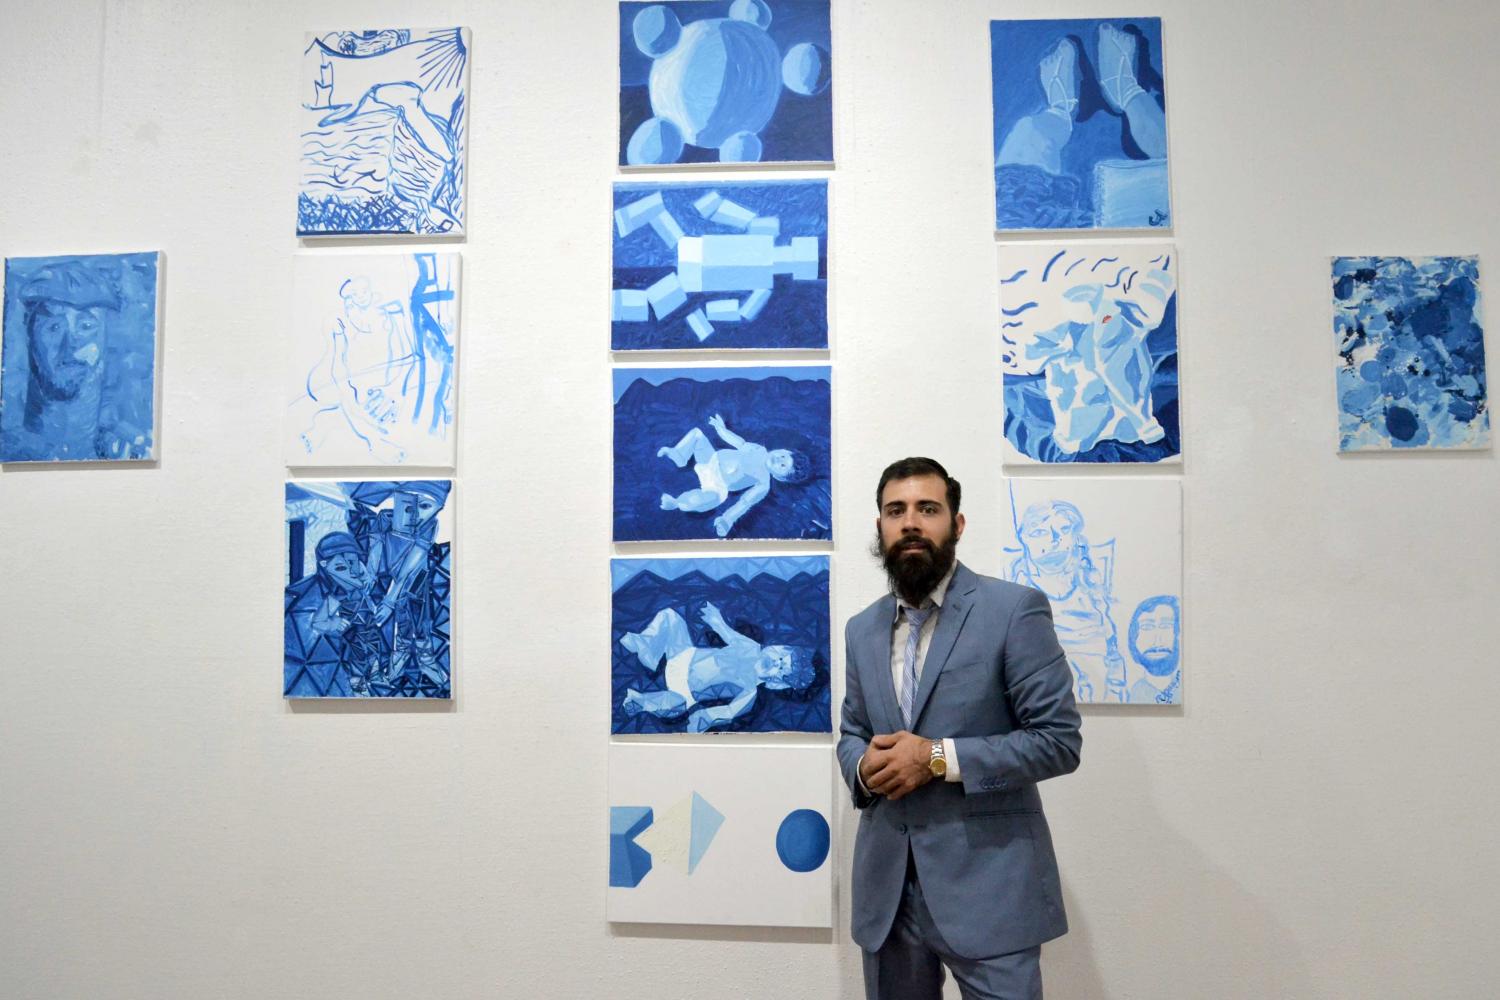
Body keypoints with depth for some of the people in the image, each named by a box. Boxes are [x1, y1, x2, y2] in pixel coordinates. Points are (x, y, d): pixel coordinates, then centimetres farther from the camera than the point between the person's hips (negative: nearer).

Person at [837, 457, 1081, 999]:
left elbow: (1059, 740, -11)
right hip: (886, 883, 5)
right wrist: (864, 766, -5)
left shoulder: (1014, 608, -9)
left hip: (988, 882, -5)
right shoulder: (862, 629, 10)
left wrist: (939, 758, -19)